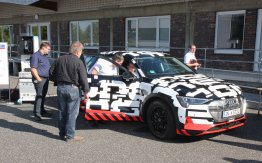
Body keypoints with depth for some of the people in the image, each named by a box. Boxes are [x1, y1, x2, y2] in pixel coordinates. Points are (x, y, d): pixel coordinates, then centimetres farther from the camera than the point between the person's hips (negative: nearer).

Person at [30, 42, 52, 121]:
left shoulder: (44, 56, 18)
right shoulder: (36, 56, -11)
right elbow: (33, 69, -17)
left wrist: (48, 77, 20)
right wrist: (38, 79, -19)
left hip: (46, 79, 9)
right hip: (40, 79, -9)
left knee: (43, 96, 15)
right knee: (39, 96, -10)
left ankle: (42, 111, 25)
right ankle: (37, 114, -8)